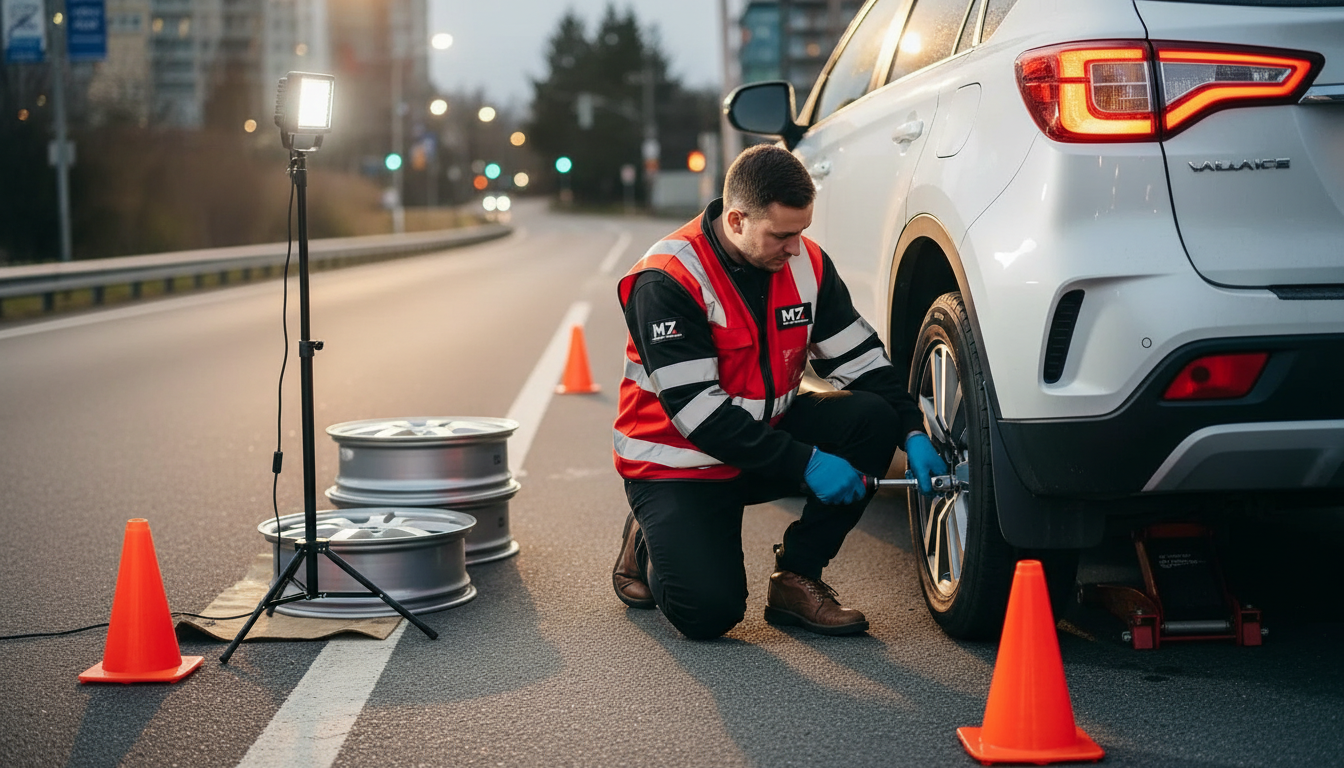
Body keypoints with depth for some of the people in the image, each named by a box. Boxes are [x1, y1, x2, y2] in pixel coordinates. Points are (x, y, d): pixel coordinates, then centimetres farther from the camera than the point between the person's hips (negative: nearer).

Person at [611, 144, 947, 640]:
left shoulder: (806, 262, -5)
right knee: (708, 612, -23)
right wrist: (804, 463, -29)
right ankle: (649, 543, 13)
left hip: (770, 434, 6)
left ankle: (796, 579, -5)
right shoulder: (666, 281, -24)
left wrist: (912, 433, -15)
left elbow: (858, 358, 1)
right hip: (679, 463, -6)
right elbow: (697, 412, -27)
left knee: (872, 421, -19)